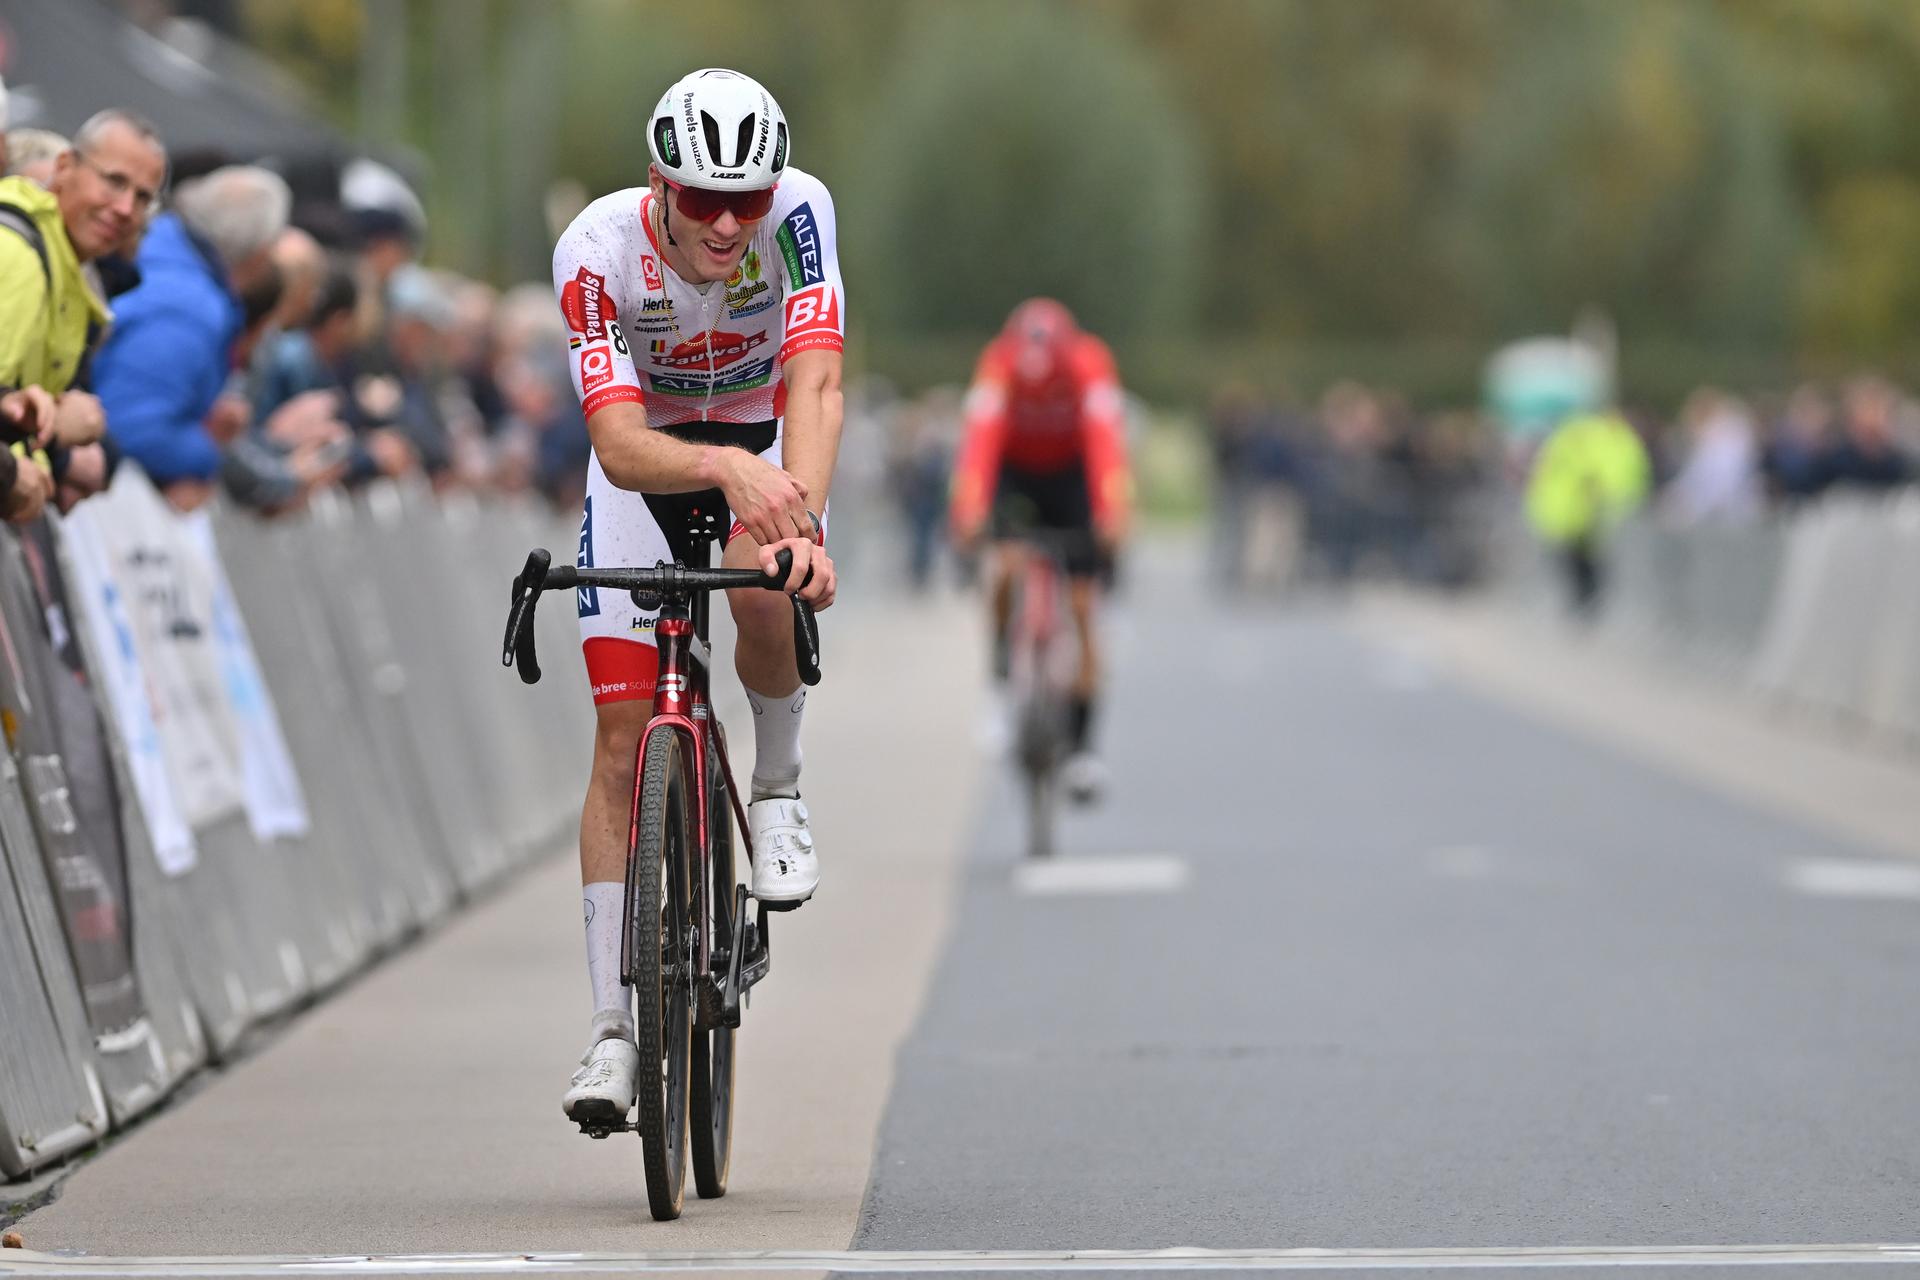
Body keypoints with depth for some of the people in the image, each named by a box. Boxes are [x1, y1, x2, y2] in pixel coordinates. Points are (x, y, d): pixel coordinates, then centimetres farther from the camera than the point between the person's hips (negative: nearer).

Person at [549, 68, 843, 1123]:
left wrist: (801, 525, -54)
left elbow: (815, 384, -37)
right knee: (624, 741, -8)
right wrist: (727, 469, -55)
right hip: (649, 458, 0)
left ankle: (777, 796, -4)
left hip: (768, 446, 0)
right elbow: (620, 443, -35)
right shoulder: (597, 250, -29)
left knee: (768, 595, -35)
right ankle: (613, 1029, -3)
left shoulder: (799, 212, -28)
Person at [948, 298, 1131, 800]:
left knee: (1081, 608, -5)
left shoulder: (1089, 362, -31)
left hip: (1071, 475, 0)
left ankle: (1081, 744, 1)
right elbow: (980, 437, -42)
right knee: (1009, 566, -29)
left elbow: (1105, 439, -41)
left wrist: (1112, 513, -53)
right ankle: (1002, 652, 2)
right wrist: (968, 511, -55)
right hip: (1013, 472, 0)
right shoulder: (999, 364, -31)